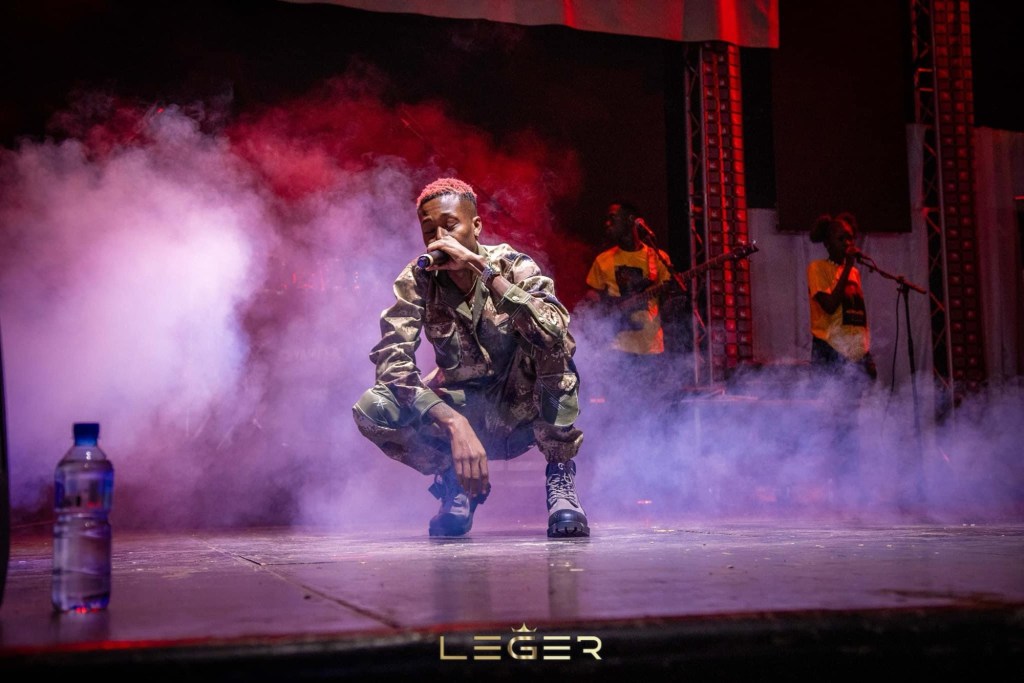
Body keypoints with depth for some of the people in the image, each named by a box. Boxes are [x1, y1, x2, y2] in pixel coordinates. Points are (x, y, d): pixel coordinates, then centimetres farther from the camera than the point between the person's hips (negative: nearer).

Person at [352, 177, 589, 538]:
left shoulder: (513, 266, -15)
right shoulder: (416, 281, -12)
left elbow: (555, 333, -35)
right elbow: (391, 363, -23)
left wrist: (482, 269, -36)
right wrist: (455, 424, -37)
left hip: (520, 412, -2)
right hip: (460, 410, 2)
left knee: (550, 338, -30)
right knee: (370, 409, -25)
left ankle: (560, 476, -17)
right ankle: (453, 480, 1)